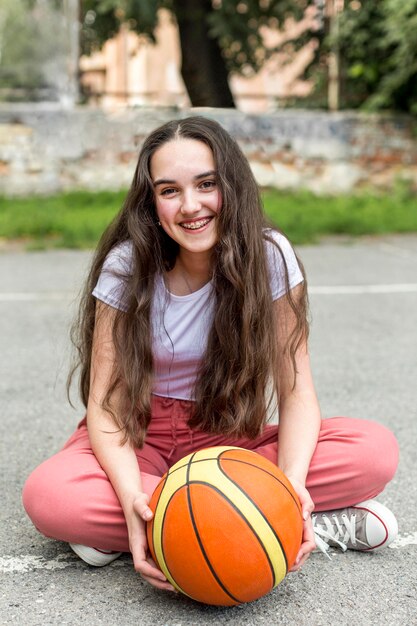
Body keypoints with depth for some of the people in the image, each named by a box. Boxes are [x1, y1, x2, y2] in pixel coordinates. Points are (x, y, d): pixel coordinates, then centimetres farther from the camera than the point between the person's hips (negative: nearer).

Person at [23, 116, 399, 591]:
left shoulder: (269, 256, -13)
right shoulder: (126, 267, -15)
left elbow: (296, 392, -13)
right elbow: (105, 403, -17)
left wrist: (292, 483, -33)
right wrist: (131, 497, -36)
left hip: (232, 440, 0)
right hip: (141, 441, 1)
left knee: (377, 451, -23)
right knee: (48, 496, -35)